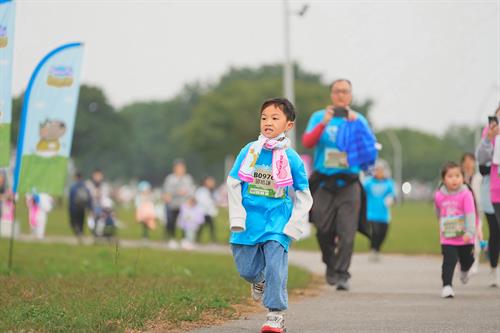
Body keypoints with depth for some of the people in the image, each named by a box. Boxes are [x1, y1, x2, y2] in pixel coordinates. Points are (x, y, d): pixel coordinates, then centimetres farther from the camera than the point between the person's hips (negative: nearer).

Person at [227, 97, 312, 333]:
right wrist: (237, 218, -3)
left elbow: (304, 196, 5)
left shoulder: (291, 158, -2)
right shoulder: (249, 151, 1)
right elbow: (233, 184, 5)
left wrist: (293, 226, -3)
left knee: (275, 265, -13)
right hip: (249, 219, 2)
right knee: (246, 269, 6)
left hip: (277, 221, -2)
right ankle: (260, 282, 41)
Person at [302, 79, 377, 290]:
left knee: (346, 231, -9)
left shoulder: (357, 120, 7)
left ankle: (342, 274, -7)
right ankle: (330, 264, 27)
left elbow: (371, 146, -8)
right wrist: (324, 123, -23)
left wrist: (356, 123, -22)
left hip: (349, 184, 0)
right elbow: (307, 142, -9)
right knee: (324, 230, 3)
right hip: (324, 183, 0)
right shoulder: (319, 117, 6)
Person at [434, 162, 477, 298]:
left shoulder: (465, 194, -16)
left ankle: (464, 271, 52)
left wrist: (470, 232, -32)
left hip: (464, 237, 0)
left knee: (467, 260, 19)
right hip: (447, 238, 0)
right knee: (449, 261, -14)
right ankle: (447, 286, -11)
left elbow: (470, 214, -22)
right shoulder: (439, 196, -5)